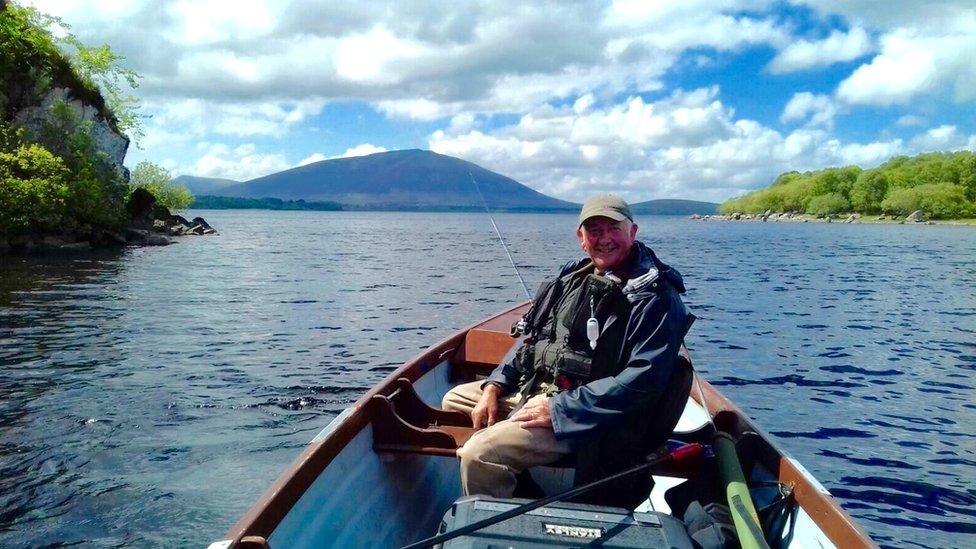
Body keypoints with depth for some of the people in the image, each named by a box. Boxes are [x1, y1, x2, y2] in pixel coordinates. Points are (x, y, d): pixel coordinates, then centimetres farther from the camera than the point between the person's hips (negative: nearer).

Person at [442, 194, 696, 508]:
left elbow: (642, 381, -24)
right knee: (454, 400, 18)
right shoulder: (574, 276, 11)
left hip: (586, 419, -9)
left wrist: (559, 409, -24)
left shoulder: (655, 299, -15)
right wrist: (495, 386, 4)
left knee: (479, 454, -25)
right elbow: (530, 336, 17)